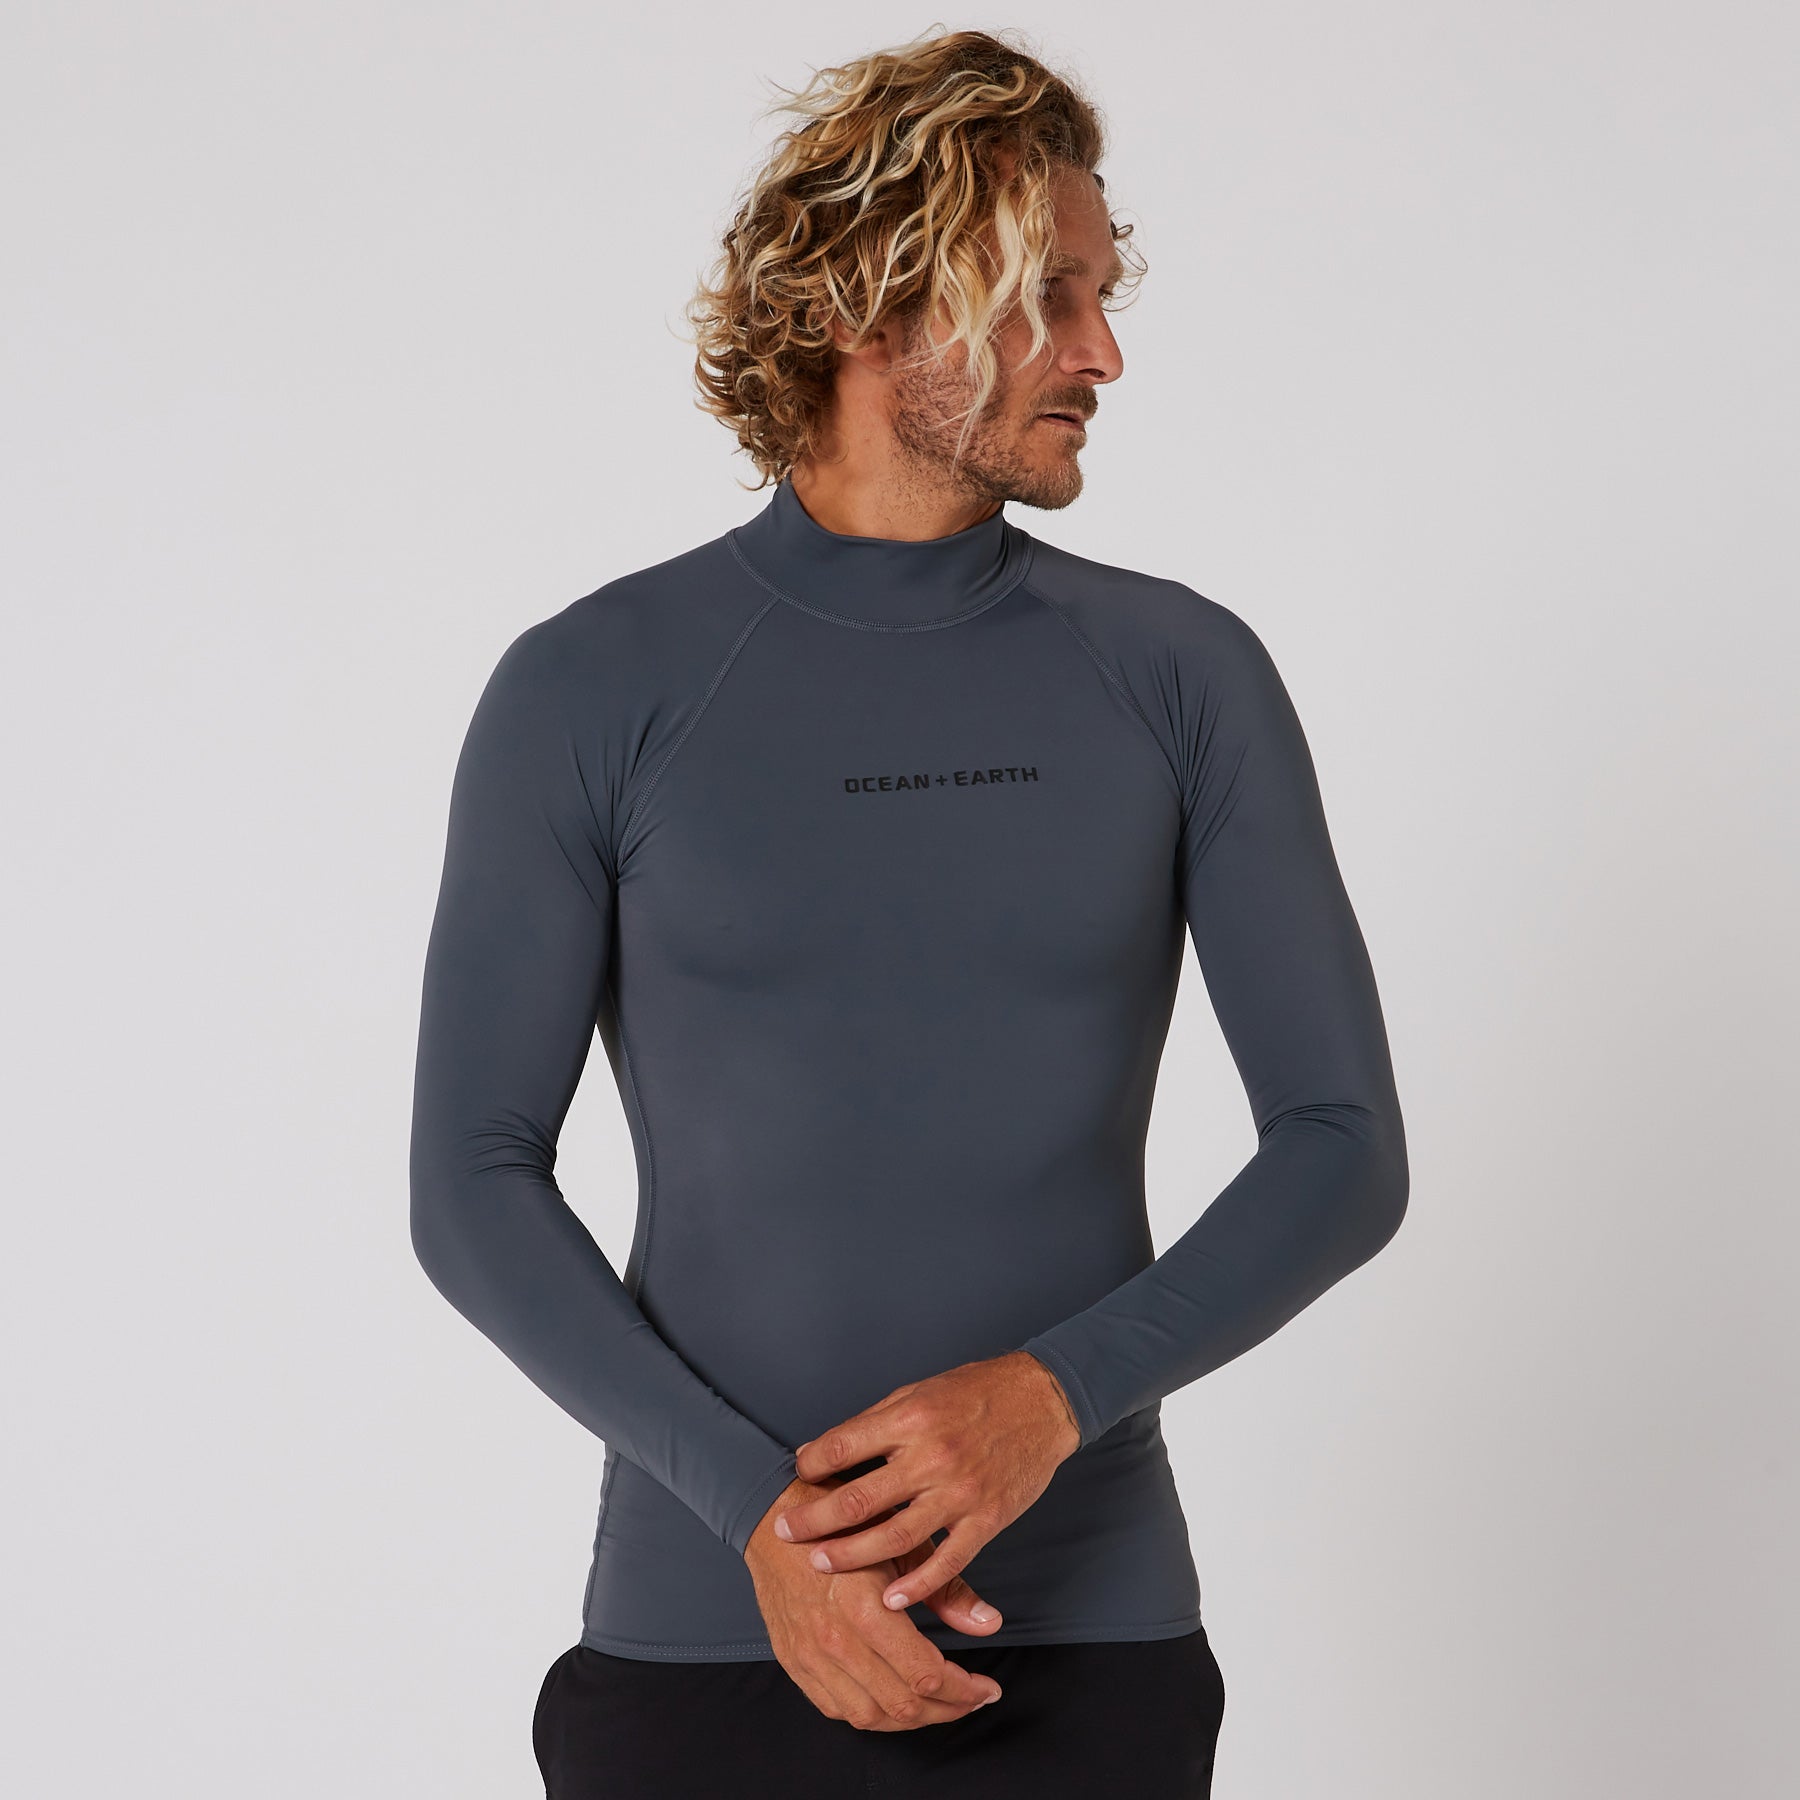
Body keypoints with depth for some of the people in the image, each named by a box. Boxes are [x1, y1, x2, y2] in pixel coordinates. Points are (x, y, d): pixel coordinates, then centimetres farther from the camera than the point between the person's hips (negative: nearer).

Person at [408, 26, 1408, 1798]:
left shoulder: (1183, 673, 1)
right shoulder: (589, 691, -3)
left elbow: (1345, 1150, 0)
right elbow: (472, 1190, -4)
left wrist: (1052, 1392, -15)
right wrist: (764, 1512, -15)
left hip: (1087, 1643, 1)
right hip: (698, 1633, -1)